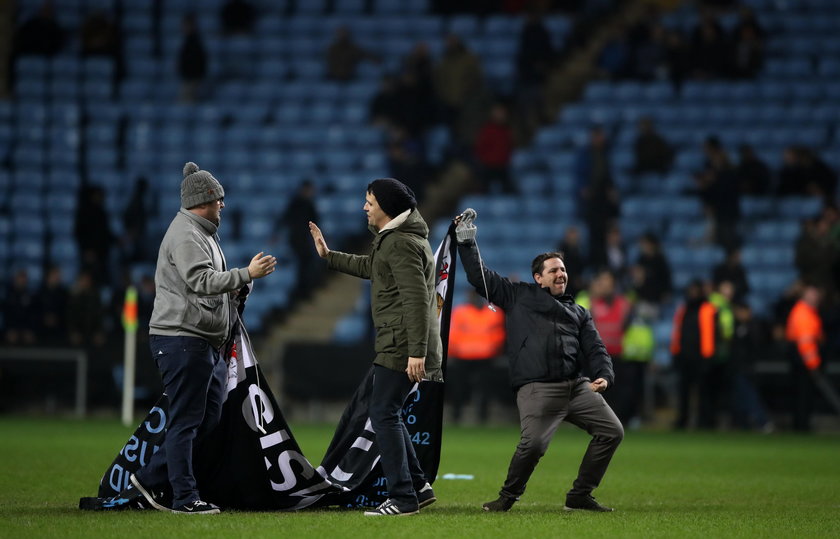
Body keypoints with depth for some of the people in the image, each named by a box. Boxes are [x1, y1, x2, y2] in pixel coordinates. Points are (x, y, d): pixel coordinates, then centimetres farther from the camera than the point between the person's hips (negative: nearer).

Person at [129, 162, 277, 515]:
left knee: (208, 417, 11)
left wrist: (235, 288, 9)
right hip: (182, 339, -11)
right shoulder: (185, 235, -12)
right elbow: (201, 281, -23)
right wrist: (247, 274, -25)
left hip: (206, 342, 11)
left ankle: (151, 478, 16)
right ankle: (184, 497, -3)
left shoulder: (201, 233, 22)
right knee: (186, 420, -7)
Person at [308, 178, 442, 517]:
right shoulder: (392, 238, 17)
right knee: (387, 414, 15)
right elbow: (369, 266, 36)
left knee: (383, 414, -8)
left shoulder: (402, 243, -17)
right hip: (396, 345, 11)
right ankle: (418, 487, 18)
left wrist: (416, 351, -26)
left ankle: (403, 498, -8)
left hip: (402, 347, -11)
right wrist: (329, 256, 39)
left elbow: (416, 300, -23)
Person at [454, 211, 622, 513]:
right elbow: (479, 277, 16)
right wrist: (466, 243, 12)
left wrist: (604, 376, -6)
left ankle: (579, 496, 8)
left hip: (578, 386, 5)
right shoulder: (518, 296, 16)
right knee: (533, 444, -25)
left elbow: (595, 349, 13)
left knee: (612, 431, -5)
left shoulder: (579, 313, 25)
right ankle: (508, 497, 1)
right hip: (536, 389, -5)